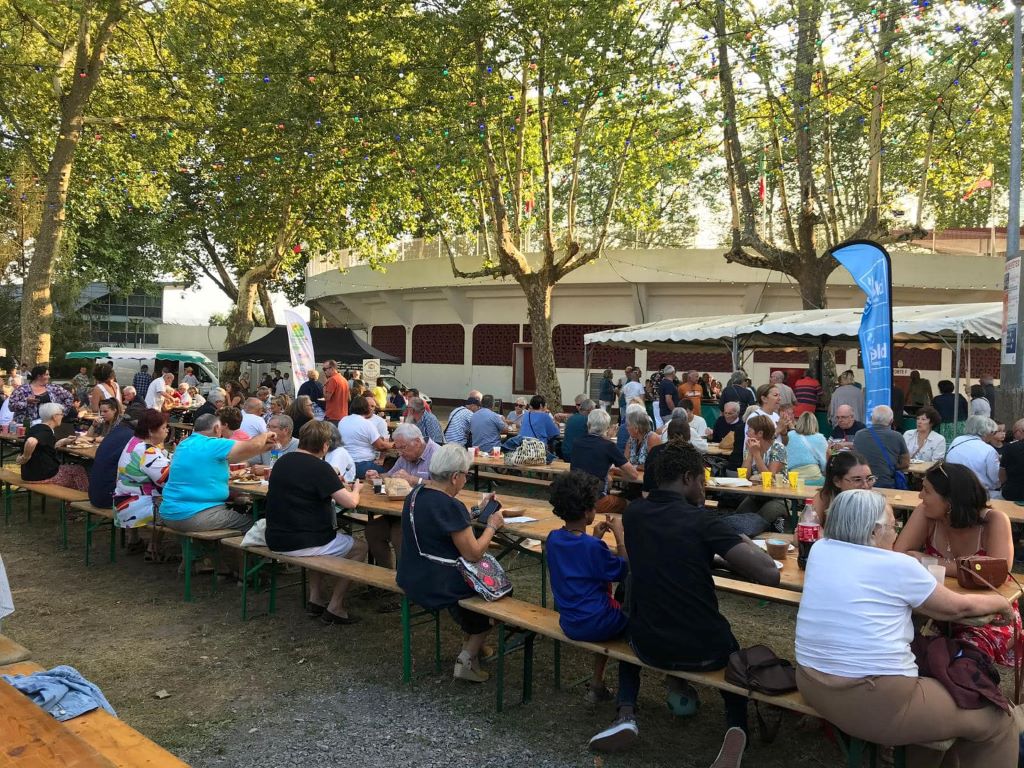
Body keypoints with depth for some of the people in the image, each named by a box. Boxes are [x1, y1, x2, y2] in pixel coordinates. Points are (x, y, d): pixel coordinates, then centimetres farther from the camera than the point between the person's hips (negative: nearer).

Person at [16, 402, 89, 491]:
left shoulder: (38, 428, 9)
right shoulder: (46, 431, -20)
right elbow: (31, 442, -42)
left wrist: (64, 441, 22)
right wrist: (25, 458, -27)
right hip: (43, 476, -10)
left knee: (72, 468, 26)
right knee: (79, 470, 5)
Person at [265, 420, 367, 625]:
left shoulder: (282, 461, 6)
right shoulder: (319, 467, -18)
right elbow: (350, 502, -20)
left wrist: (334, 483, 16)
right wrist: (355, 489, 2)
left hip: (275, 541, 8)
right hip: (300, 544, -8)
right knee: (360, 548, 12)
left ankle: (316, 599, 27)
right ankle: (334, 608, 10)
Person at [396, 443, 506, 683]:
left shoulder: (415, 494, 3)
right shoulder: (450, 506, -24)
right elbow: (473, 554, -20)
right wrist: (492, 526, -5)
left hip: (411, 579, 9)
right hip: (437, 588, -9)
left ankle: (471, 644, 36)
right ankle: (467, 659, 15)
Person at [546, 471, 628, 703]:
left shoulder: (553, 539, -2)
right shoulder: (592, 547, -23)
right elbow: (625, 571, -12)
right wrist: (620, 535, -10)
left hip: (568, 623, 7)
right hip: (595, 625, -7)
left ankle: (597, 686, 31)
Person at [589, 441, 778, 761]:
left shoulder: (633, 513, -3)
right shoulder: (700, 521, -17)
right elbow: (769, 575, -19)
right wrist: (745, 543, -1)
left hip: (649, 647, 3)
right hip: (705, 651, -2)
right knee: (730, 649, 34)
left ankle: (626, 713, 19)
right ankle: (736, 728, 8)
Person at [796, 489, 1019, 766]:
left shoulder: (819, 549, 4)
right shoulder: (897, 566, -11)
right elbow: (957, 608, 5)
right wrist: (1000, 602, 23)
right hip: (874, 703, -7)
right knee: (997, 723, 10)